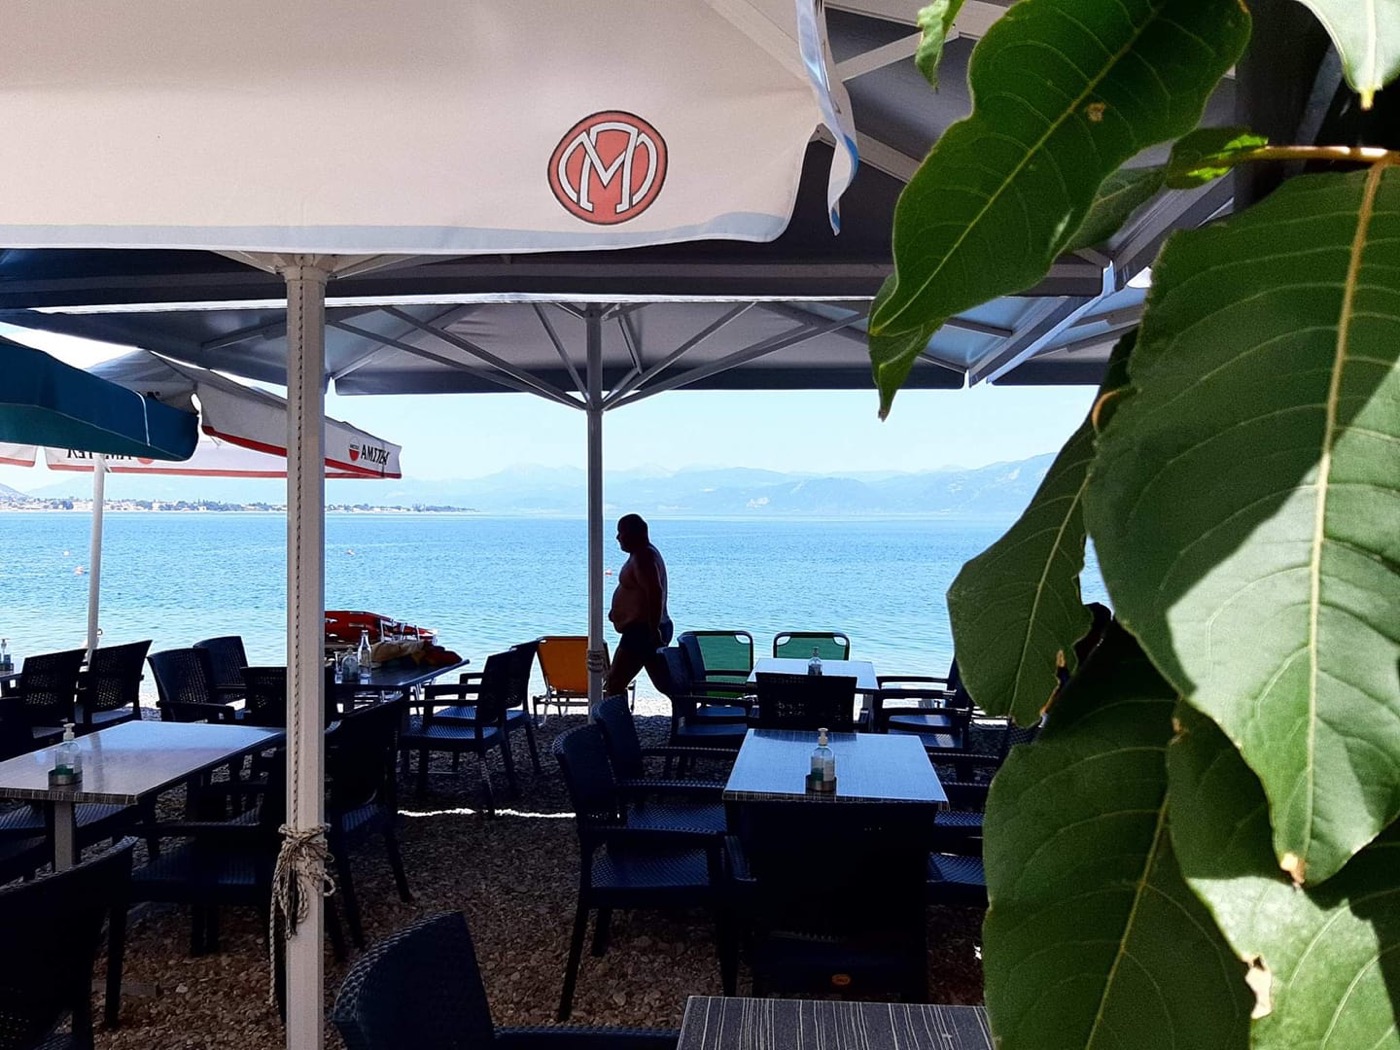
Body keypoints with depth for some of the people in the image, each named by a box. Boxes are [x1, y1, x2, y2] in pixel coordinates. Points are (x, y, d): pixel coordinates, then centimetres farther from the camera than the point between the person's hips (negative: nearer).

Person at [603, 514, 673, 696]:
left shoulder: (642, 557, -16)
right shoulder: (647, 553, 17)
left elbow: (655, 593, -27)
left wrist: (654, 631, -28)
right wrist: (617, 611, 21)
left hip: (642, 630, -11)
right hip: (650, 629, 11)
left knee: (613, 686, -8)